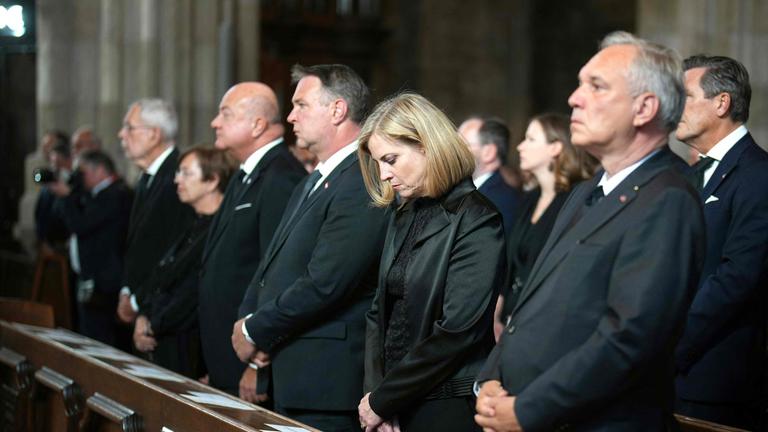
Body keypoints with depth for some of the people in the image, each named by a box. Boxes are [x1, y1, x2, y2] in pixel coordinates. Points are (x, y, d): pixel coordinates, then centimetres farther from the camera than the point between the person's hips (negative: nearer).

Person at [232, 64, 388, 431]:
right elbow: (273, 265, 18)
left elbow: (325, 283, -22)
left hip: (325, 381, -9)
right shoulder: (311, 184, 18)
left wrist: (255, 331, -11)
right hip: (287, 376, 9)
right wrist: (248, 322, 0)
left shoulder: (362, 183, -16)